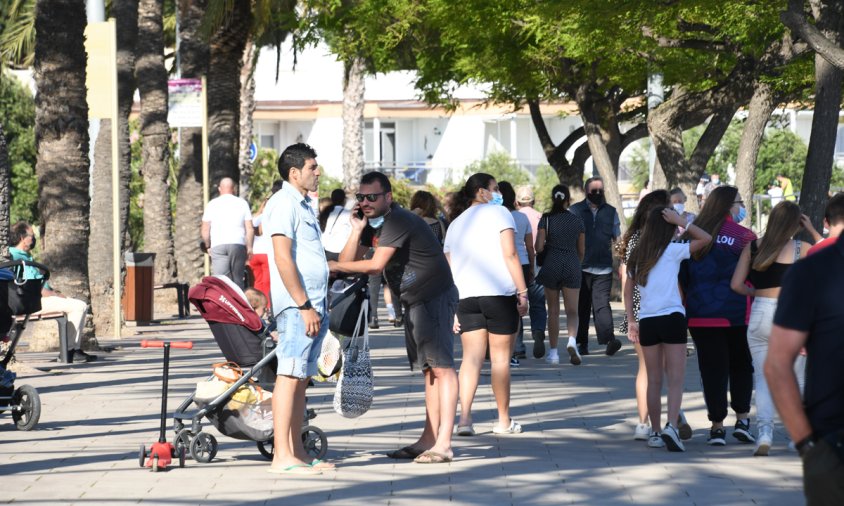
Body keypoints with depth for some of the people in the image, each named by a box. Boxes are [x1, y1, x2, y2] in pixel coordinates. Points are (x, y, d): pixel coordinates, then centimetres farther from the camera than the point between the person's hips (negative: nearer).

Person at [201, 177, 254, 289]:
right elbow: (250, 229, 5)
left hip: (218, 246, -1)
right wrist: (249, 248, 13)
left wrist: (208, 246, 21)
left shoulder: (212, 204, 8)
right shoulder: (242, 203, 8)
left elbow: (205, 231, 7)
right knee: (238, 280, 7)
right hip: (238, 245, 1)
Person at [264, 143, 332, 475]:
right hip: (297, 305, -10)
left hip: (312, 305, 10)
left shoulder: (303, 204, 21)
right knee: (290, 376, -11)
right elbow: (283, 258, -18)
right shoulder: (284, 203, -10)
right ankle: (282, 457, -14)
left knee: (301, 378, 11)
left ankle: (296, 451, 14)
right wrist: (304, 305, -20)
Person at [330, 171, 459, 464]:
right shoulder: (372, 224, 12)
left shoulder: (397, 222, -18)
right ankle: (429, 440, 14)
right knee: (429, 369, 11)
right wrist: (357, 231, -5)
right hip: (415, 302, 11)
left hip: (435, 298, -11)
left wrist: (333, 266, -16)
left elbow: (376, 265, -24)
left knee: (441, 366, -13)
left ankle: (443, 444, -19)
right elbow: (347, 262, 8)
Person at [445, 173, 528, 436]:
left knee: (471, 357, 2)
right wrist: (523, 292, -7)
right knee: (501, 358, 4)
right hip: (499, 293, -5)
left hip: (465, 296, 5)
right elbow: (510, 255, -7)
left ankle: (464, 417, -12)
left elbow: (449, 269, 14)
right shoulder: (498, 213, 3)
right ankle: (504, 420, 11)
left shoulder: (455, 224, 20)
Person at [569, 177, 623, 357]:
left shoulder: (611, 212, 12)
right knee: (582, 307, 4)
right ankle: (582, 343, 11)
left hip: (604, 269, 0)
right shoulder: (575, 211, 7)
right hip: (581, 267, 0)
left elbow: (617, 239, 17)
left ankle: (608, 339, -24)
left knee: (602, 304, -13)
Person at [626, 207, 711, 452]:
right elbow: (705, 238, -3)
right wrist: (681, 221, -1)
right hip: (672, 318, -5)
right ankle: (671, 427, -23)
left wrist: (631, 321, 18)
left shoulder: (638, 255, 12)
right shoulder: (672, 251, -4)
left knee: (654, 380, 12)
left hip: (646, 321, 5)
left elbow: (627, 291, 14)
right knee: (676, 379, -6)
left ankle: (655, 432, 14)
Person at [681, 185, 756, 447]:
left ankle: (717, 425, 5)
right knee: (741, 366, 15)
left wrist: (687, 306, 17)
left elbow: (682, 276, 8)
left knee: (712, 369, 6)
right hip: (737, 314, -2)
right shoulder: (745, 236, -6)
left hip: (700, 316, 2)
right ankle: (742, 419, 8)